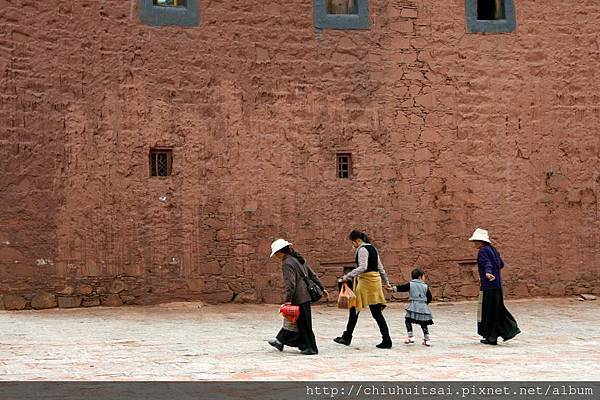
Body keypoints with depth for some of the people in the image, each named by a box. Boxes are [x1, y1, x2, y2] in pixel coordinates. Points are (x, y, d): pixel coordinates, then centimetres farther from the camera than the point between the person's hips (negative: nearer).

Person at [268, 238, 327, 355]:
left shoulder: (287, 263, -14)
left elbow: (290, 283, -22)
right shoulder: (298, 259, 14)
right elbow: (312, 275, 17)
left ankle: (311, 348, 6)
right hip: (306, 295, 10)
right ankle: (281, 341, 27)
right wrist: (322, 288, 22)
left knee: (303, 323, 0)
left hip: (299, 298, -10)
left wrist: (288, 300, -22)